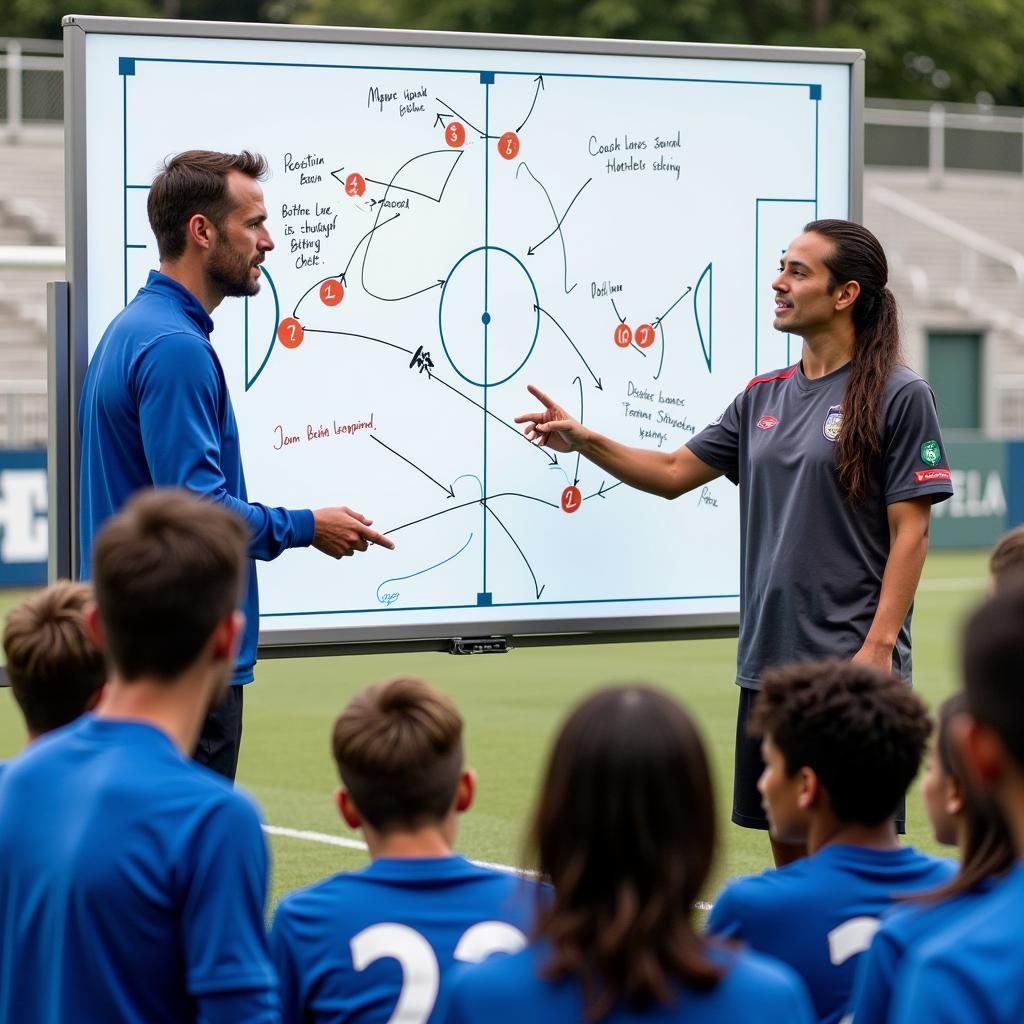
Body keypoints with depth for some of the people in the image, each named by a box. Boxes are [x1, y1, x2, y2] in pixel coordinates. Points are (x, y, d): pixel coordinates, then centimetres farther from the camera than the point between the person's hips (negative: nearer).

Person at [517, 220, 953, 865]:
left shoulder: (898, 396, -6)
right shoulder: (764, 396, 12)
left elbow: (910, 534, -10)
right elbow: (674, 473, 16)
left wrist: (878, 647, -17)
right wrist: (585, 441, 1)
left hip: (852, 665, -6)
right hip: (769, 658, 6)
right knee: (787, 841, 11)